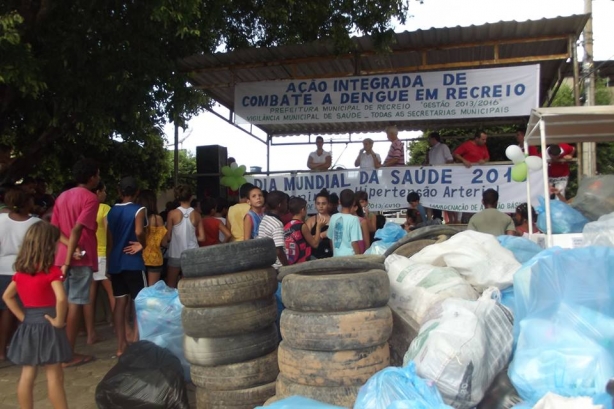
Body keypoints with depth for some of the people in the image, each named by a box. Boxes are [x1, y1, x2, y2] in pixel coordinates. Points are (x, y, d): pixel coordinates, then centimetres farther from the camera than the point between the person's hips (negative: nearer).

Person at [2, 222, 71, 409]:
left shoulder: (21, 270, 5)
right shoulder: (51, 270, -17)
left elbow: (7, 296, 14)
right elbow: (61, 299, -30)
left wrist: (23, 317, 11)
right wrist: (59, 321, -16)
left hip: (28, 326, 6)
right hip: (47, 326, -6)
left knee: (27, 375, 13)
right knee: (54, 376, 1)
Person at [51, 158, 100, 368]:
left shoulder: (62, 197, 16)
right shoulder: (90, 198, -9)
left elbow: (54, 229, 8)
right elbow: (77, 230, -21)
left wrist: (70, 248, -6)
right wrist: (68, 261, -22)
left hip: (61, 257, 8)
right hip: (81, 260, -7)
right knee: (75, 304, -2)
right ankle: (69, 354, 4)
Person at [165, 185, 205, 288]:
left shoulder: (173, 213, -6)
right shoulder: (196, 214, -1)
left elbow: (168, 237, -5)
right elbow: (202, 237, 0)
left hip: (176, 254, -2)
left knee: (170, 287, 11)